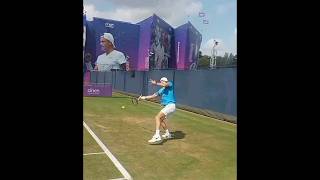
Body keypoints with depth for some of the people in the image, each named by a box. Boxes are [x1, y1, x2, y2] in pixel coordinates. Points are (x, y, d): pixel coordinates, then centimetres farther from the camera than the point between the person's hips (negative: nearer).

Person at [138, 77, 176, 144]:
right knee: (161, 119, 22)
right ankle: (168, 134, 37)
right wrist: (144, 97, 13)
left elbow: (165, 85, -21)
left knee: (157, 117, -19)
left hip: (170, 105, -9)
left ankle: (157, 137, -27)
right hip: (167, 106, 9)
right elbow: (153, 96, 18)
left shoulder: (170, 84, 1)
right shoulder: (161, 90, 19)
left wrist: (156, 83, -11)